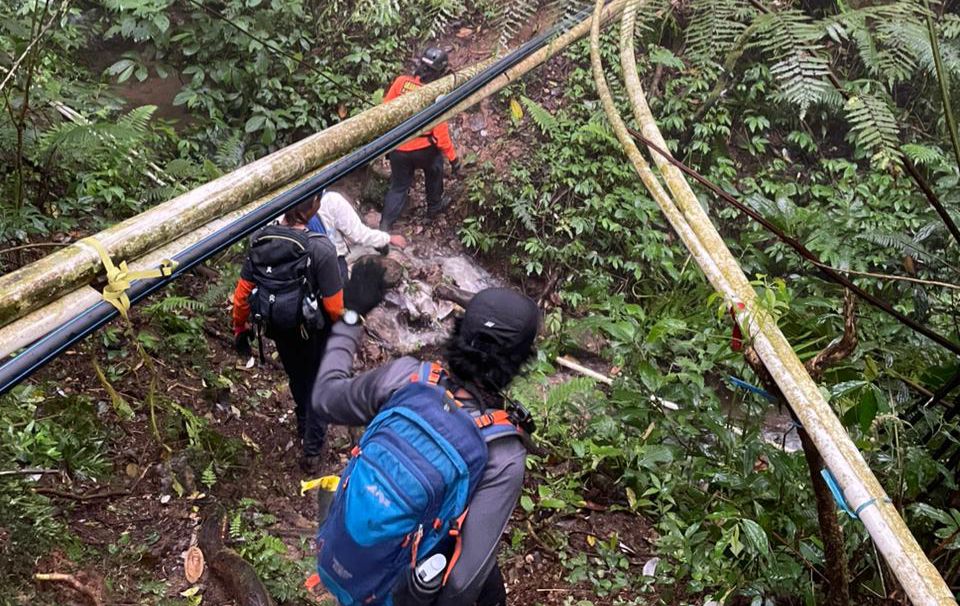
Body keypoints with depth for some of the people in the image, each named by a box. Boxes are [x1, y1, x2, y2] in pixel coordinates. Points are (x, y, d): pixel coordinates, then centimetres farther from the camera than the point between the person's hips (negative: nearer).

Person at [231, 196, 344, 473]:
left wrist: (240, 328, 8)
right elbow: (334, 306, -26)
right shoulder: (320, 249, -31)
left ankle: (304, 427, 56)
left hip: (279, 330, 5)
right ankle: (312, 452, 30)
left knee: (297, 379, 31)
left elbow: (242, 293, -8)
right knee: (318, 386, 21)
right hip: (314, 334, -4)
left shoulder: (260, 240, -16)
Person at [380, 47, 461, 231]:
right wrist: (453, 157, -5)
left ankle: (384, 226, 10)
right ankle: (434, 206, 48)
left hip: (397, 148, 3)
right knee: (434, 169, 30)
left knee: (398, 186, 18)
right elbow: (440, 132, -17)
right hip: (423, 149, -3)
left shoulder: (401, 82, -12)